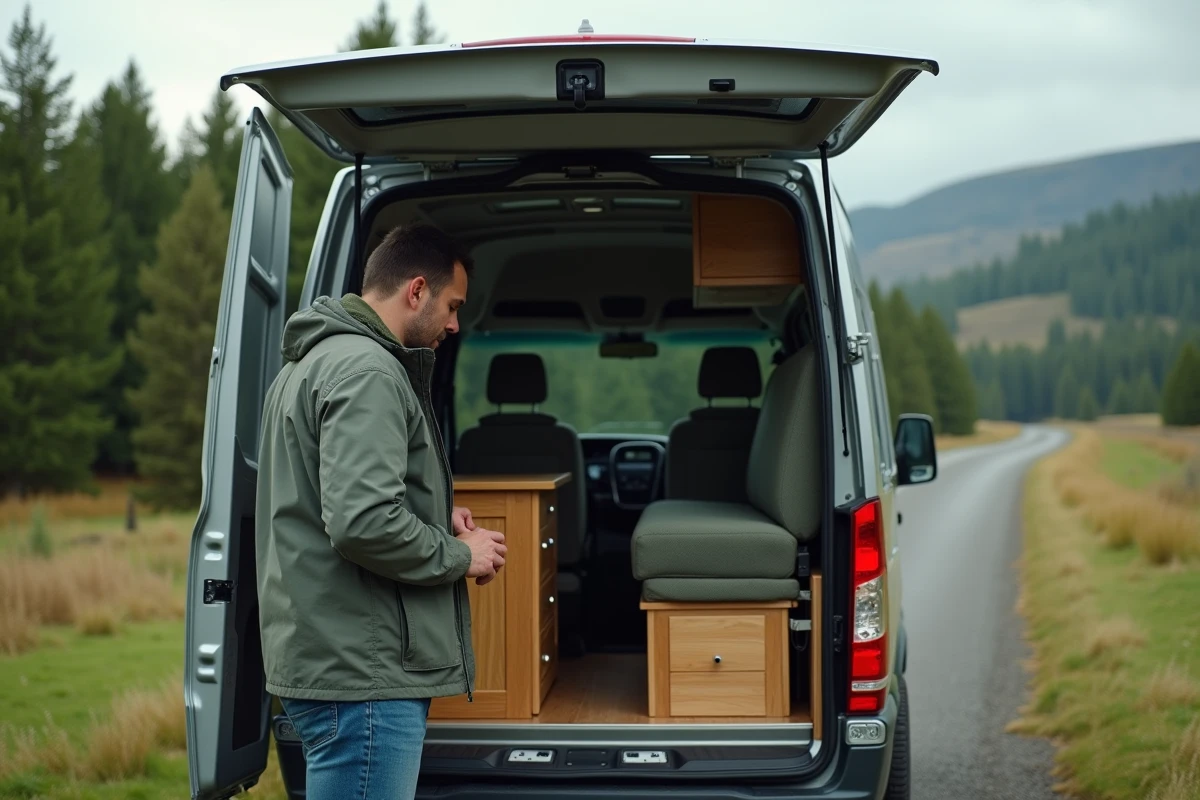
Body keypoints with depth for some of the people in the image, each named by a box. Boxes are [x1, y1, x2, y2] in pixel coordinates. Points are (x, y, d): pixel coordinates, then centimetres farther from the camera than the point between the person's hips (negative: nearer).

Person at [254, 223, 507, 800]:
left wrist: (434, 515, 13)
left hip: (330, 659, 11)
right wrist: (458, 555, -10)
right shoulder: (367, 371, -15)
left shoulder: (315, 359, 18)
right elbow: (362, 524, -26)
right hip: (361, 672, -11)